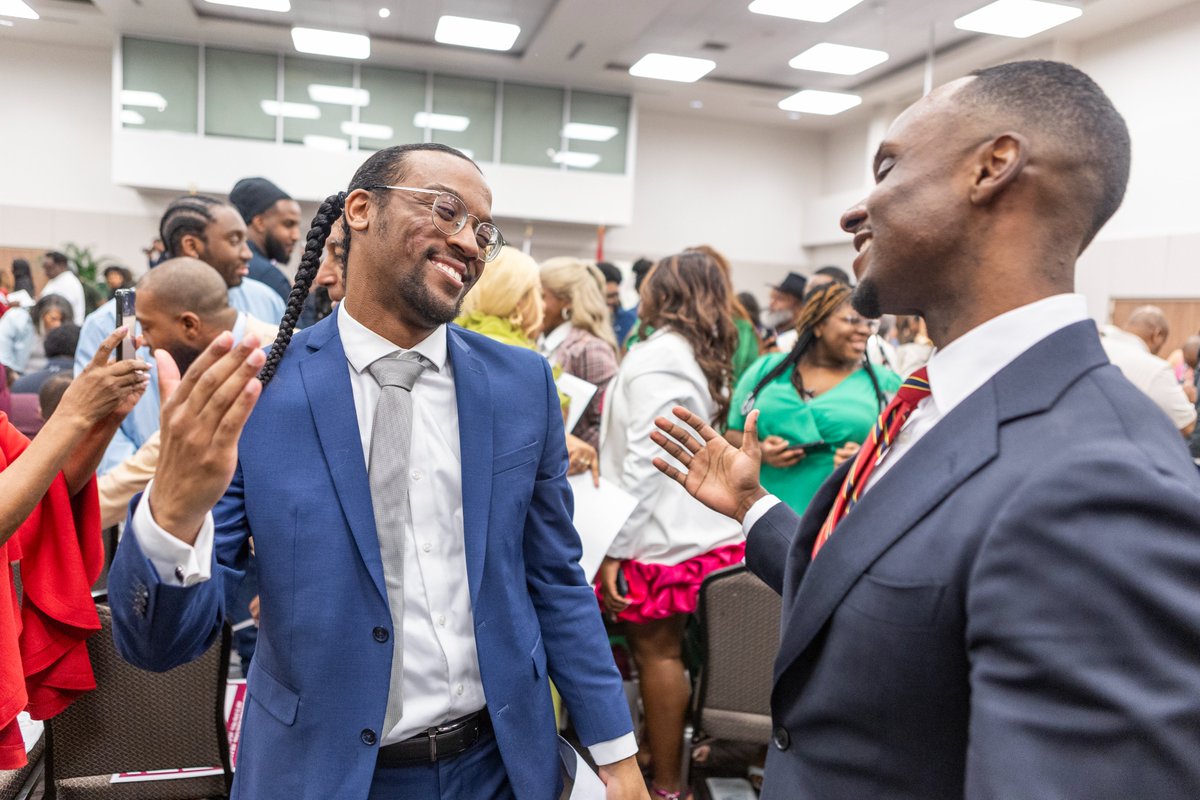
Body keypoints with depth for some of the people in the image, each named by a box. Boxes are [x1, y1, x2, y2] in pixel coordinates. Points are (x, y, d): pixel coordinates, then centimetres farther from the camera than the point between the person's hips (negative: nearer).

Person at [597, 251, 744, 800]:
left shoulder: (656, 356, -12)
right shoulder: (706, 357, 15)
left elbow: (645, 460, -18)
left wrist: (613, 547, -16)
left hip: (661, 533, -8)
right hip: (703, 525, 8)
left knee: (656, 651, 0)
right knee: (666, 649, 15)